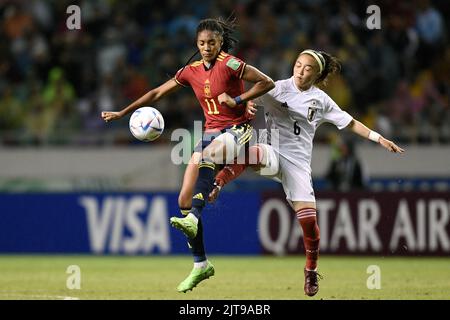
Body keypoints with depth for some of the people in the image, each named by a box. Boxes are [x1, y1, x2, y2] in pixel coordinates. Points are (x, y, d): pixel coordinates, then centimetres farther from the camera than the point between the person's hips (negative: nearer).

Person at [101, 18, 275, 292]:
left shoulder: (229, 64, -9)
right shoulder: (191, 71, 8)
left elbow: (267, 83, -10)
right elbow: (157, 93, 16)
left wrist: (237, 99, -15)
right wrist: (122, 113, 15)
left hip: (238, 130, -6)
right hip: (211, 133, 6)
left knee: (206, 157, -40)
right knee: (184, 199, -3)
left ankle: (193, 218, -53)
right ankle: (201, 264, 5)